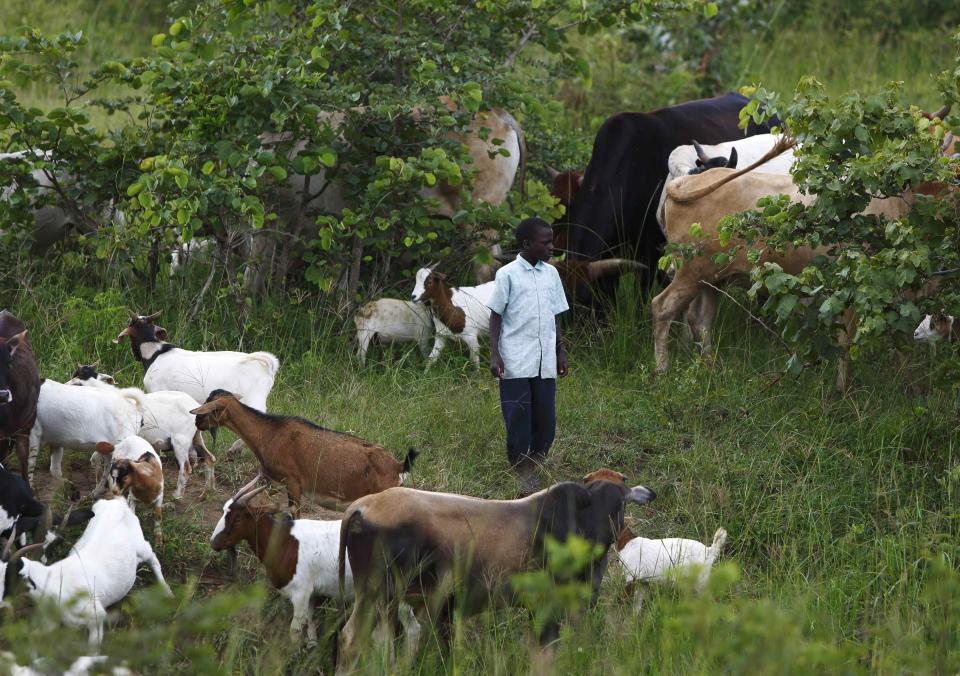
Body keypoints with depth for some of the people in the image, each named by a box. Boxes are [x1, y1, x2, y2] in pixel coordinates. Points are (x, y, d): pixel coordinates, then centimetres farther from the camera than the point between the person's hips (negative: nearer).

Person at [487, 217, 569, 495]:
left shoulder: (551, 274, 11)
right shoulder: (508, 274, -4)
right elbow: (496, 317, -2)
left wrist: (561, 352, 15)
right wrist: (495, 354, -10)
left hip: (545, 364, 5)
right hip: (516, 365, -5)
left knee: (545, 424, 3)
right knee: (518, 423, -3)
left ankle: (534, 479, 12)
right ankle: (523, 485, 1)